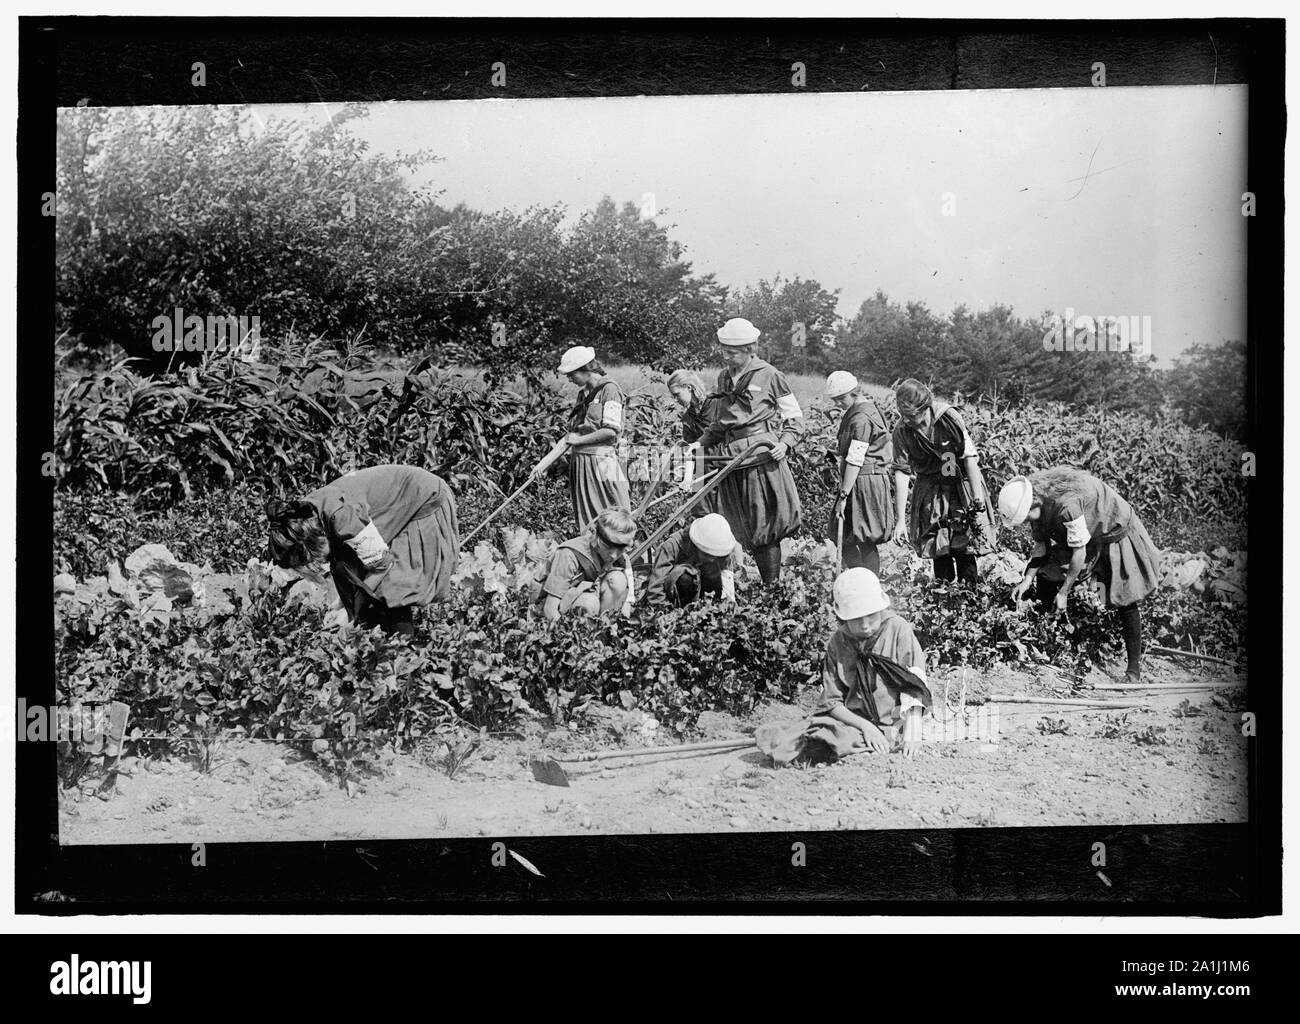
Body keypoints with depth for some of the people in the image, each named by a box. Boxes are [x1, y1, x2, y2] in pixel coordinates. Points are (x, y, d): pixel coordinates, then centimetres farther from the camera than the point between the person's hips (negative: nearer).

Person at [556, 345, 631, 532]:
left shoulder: (609, 389, -9)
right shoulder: (583, 393, 16)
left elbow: (611, 431, -17)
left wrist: (579, 440, -9)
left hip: (601, 460, -8)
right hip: (580, 460, 8)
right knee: (585, 520, 10)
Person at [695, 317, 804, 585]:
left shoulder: (769, 375, -2)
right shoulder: (724, 377, 15)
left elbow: (794, 417, 3)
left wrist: (785, 442, -13)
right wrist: (702, 442, 14)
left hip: (763, 455, -6)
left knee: (765, 525, -6)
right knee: (745, 529, 4)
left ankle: (774, 585, 1)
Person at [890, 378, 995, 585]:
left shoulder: (948, 418, -20)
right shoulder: (902, 431, -13)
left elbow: (970, 457, -17)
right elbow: (901, 473, -14)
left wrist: (978, 500, -20)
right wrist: (901, 520, -18)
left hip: (962, 487, -2)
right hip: (932, 493, 2)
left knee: (965, 552, -4)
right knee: (940, 553, 1)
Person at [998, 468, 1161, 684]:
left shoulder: (1066, 504, -40)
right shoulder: (1035, 501, -15)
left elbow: (1079, 552, -31)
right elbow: (1041, 543, -2)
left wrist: (1064, 592, -23)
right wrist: (1028, 579, -13)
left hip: (1113, 534, -8)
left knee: (1124, 601, -7)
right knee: (1045, 578, 0)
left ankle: (1134, 669, 1)